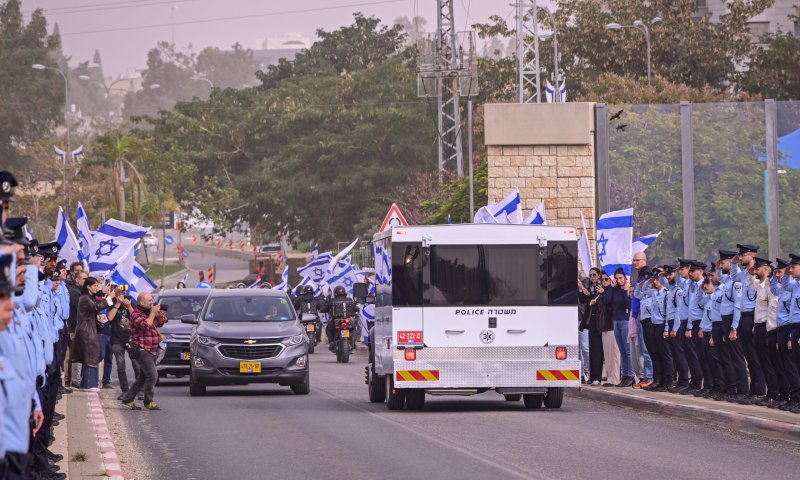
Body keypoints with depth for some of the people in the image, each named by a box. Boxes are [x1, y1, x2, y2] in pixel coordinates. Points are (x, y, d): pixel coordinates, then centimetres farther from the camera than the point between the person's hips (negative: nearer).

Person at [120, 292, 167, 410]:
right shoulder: (136, 314, -9)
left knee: (143, 377, 11)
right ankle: (148, 402, -7)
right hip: (142, 350, -9)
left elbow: (162, 321, 18)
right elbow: (145, 325, -23)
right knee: (152, 375, -15)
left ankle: (127, 399, 18)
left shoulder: (149, 312, 17)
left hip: (151, 351, 9)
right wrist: (153, 313, -15)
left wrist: (159, 312, 1)